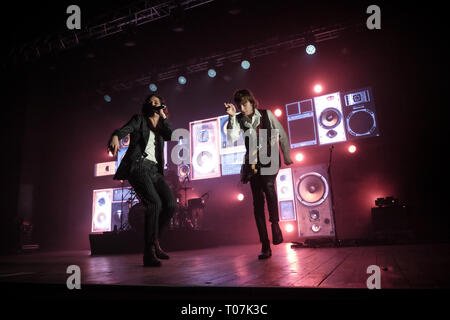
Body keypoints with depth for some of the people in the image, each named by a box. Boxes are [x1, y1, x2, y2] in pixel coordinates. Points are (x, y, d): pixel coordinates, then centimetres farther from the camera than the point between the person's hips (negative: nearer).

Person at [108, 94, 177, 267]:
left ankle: (153, 241, 7)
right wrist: (115, 137, -28)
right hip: (138, 166, -5)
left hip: (154, 170, 5)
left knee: (171, 204, -13)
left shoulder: (161, 127, 26)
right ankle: (149, 253, -18)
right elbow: (125, 129, -5)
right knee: (154, 203, -24)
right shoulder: (139, 119, 15)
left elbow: (172, 136, 4)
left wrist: (162, 116, 9)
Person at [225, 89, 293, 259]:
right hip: (252, 162, 2)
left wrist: (287, 156, 13)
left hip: (269, 159, -1)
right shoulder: (239, 120, 5)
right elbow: (231, 138, -14)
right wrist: (232, 116, -19)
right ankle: (265, 246, 2)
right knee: (257, 201, -2)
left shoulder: (266, 114, 3)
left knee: (268, 186, -32)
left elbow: (282, 135, 11)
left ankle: (275, 224, -14)